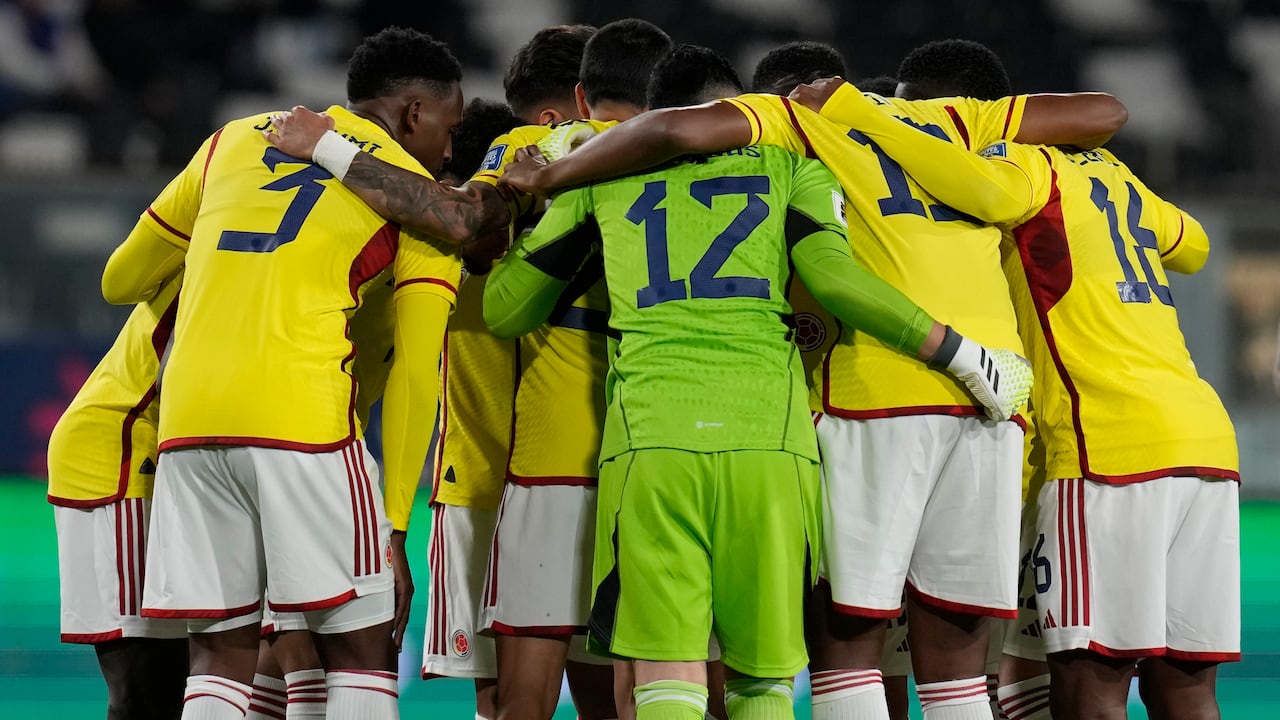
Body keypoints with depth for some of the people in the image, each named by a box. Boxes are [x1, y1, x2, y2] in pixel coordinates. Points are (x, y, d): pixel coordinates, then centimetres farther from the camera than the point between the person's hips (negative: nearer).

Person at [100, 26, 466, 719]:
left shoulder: (232, 141, 23)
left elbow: (121, 281, 30)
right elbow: (414, 377, 4)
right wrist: (394, 528, 6)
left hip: (189, 425, 4)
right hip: (301, 423, -4)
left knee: (222, 656, 9)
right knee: (361, 649, 3)